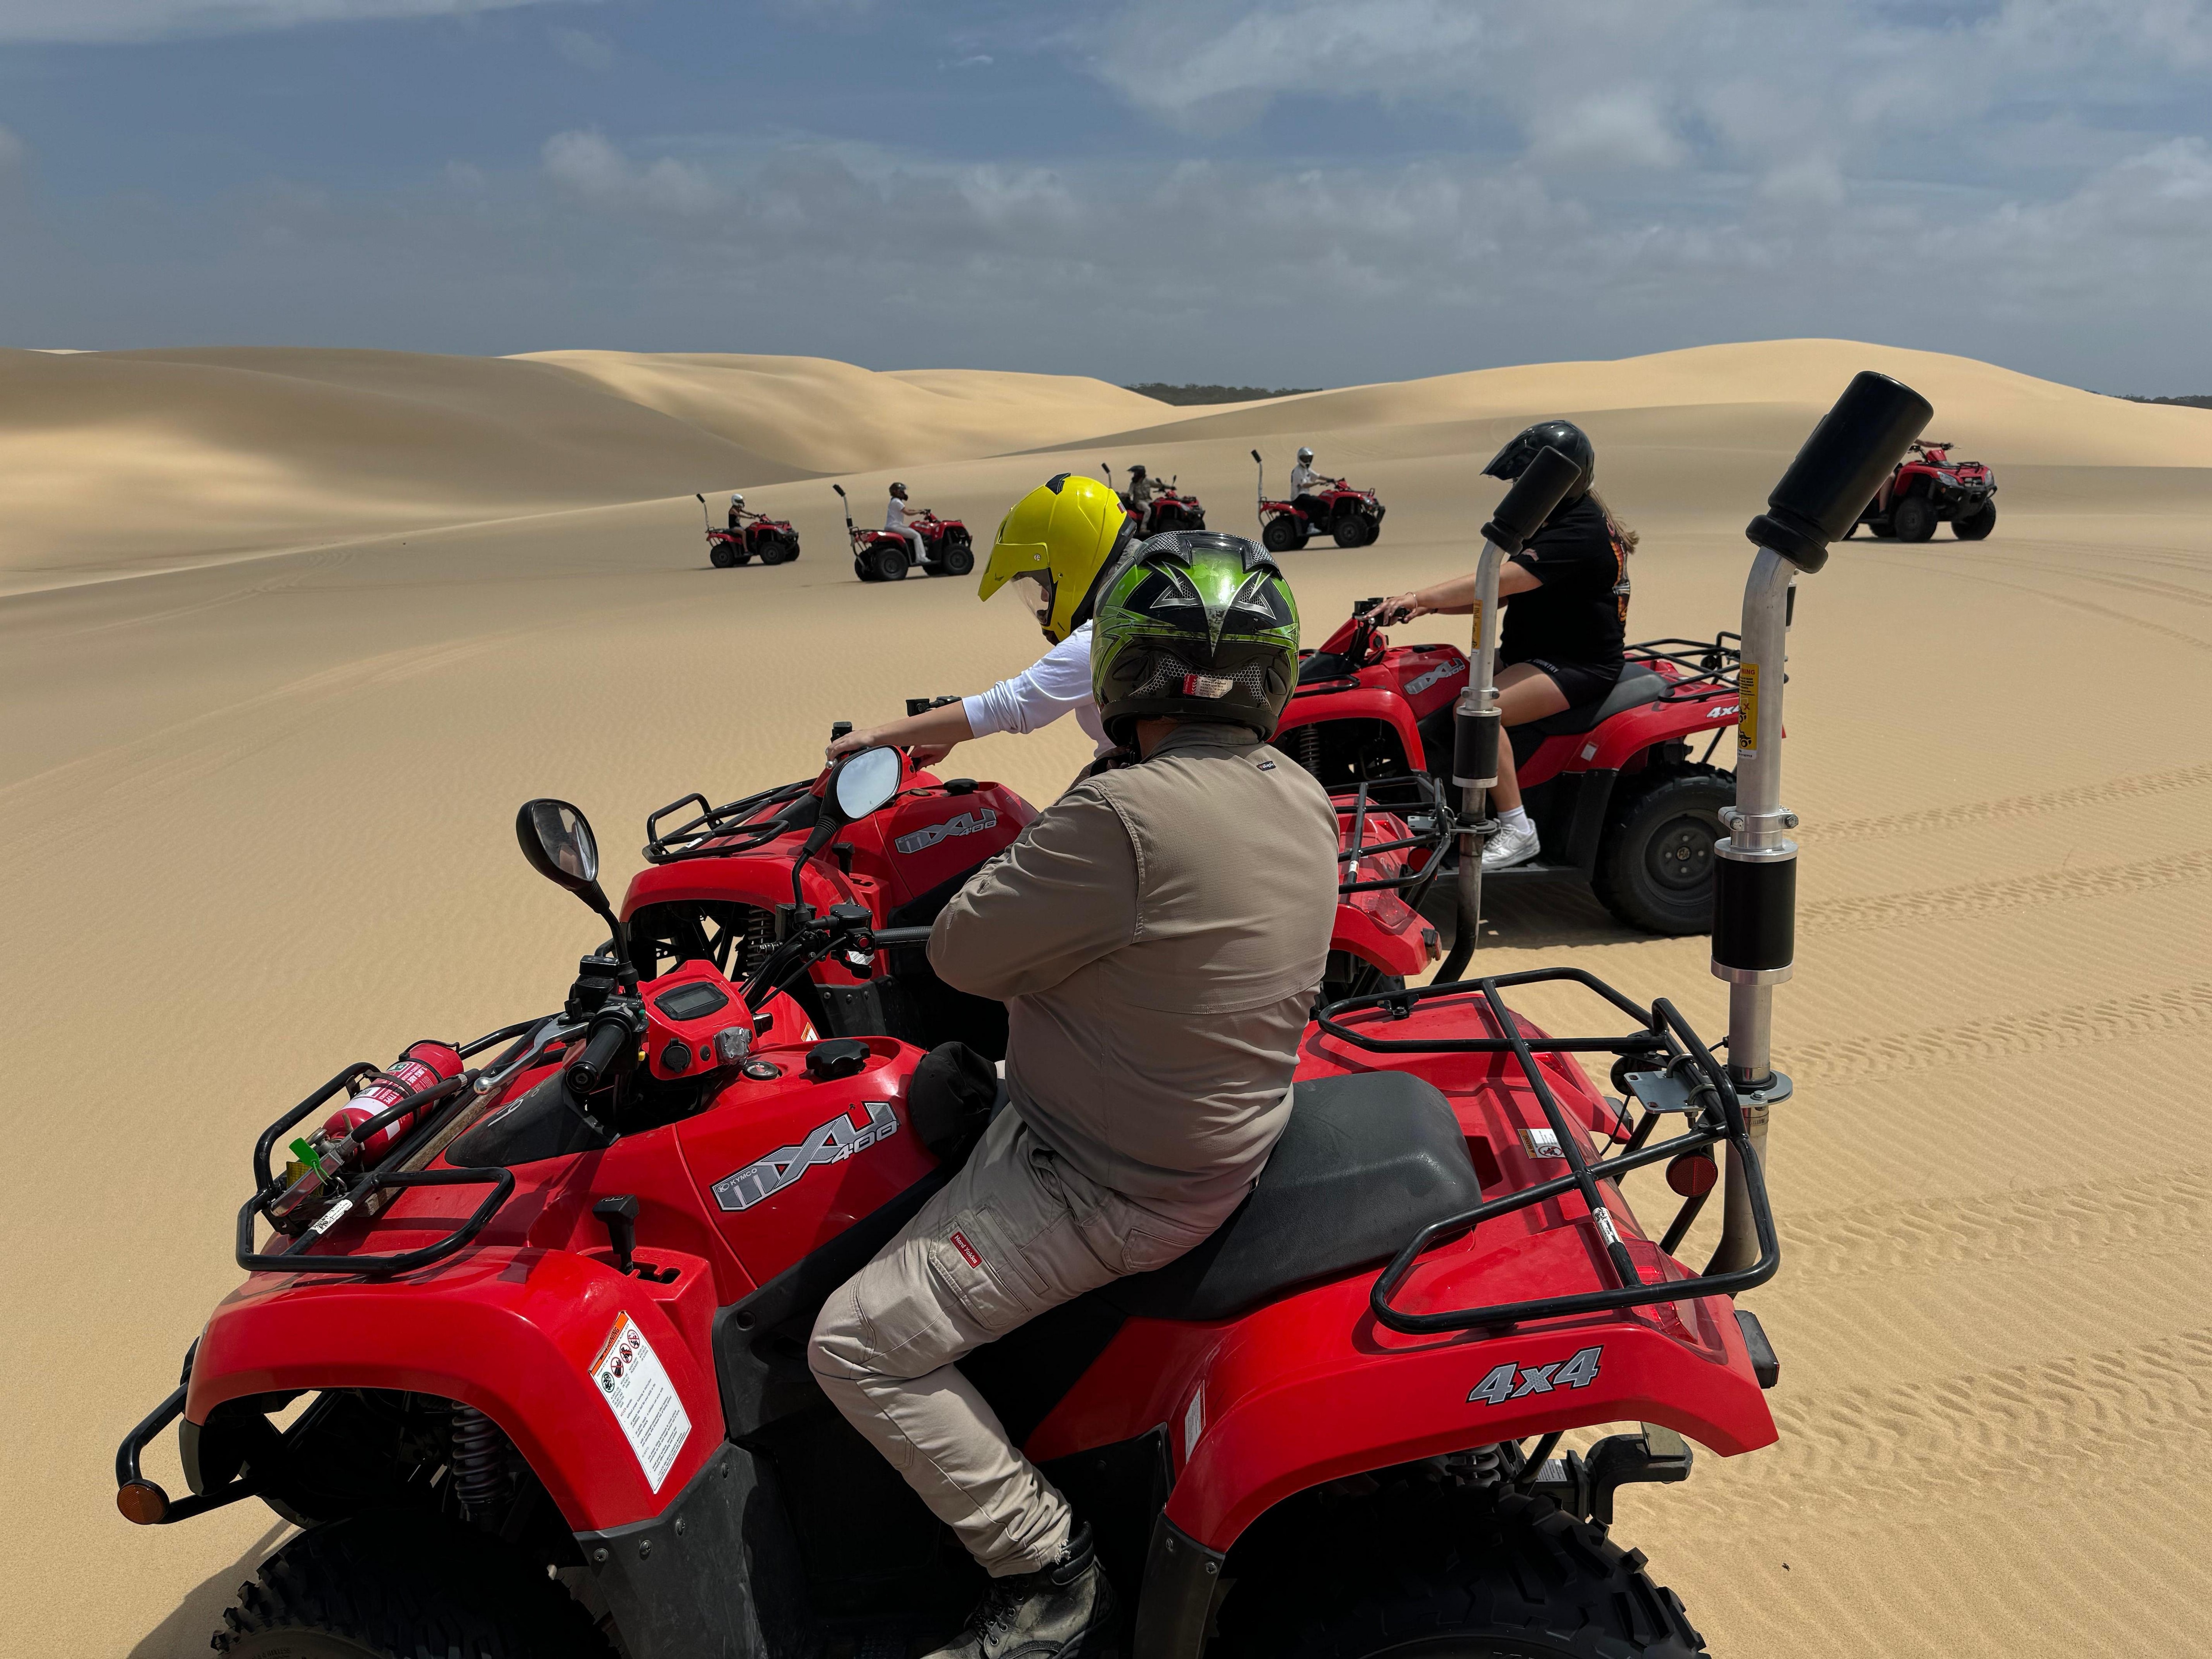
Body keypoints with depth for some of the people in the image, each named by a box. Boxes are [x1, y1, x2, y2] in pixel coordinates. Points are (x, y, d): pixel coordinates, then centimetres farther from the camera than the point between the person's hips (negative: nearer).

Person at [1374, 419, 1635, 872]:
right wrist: (1429, 606, -1)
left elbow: (1500, 581, -29)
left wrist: (1421, 595, -26)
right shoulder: (1555, 522, 14)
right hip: (1537, 652, 11)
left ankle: (1517, 832, -22)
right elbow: (1502, 595, 12)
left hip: (1580, 665, -11)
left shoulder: (1579, 533, -20)